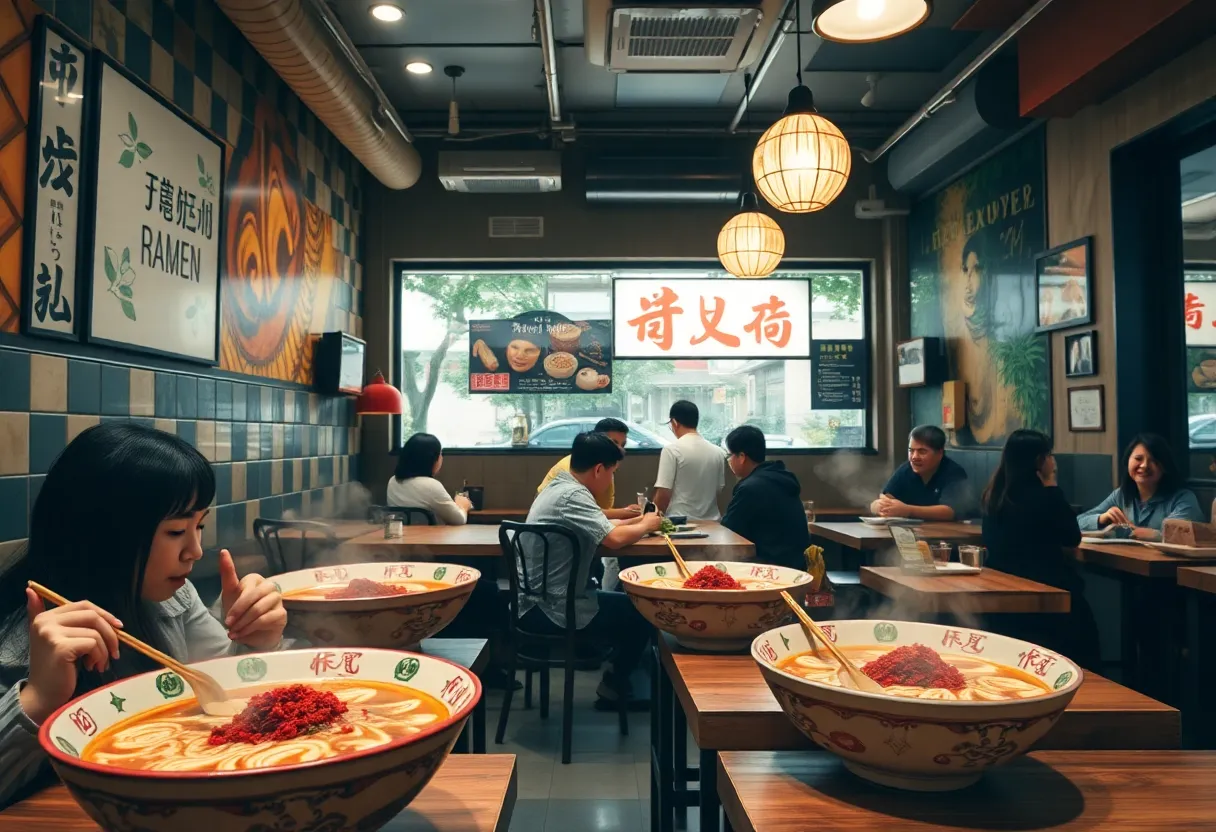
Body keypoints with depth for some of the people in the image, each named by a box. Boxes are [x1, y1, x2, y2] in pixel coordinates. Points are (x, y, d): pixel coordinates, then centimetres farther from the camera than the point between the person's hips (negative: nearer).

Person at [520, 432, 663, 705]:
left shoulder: (559, 487, 9)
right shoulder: (572, 495, -22)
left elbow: (602, 527, 17)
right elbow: (614, 538, -28)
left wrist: (639, 520, 6)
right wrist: (646, 525, -9)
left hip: (538, 602, 10)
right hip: (551, 611, -9)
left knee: (626, 603, 23)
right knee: (641, 611, 8)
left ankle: (616, 676, 32)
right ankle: (616, 684, 23)